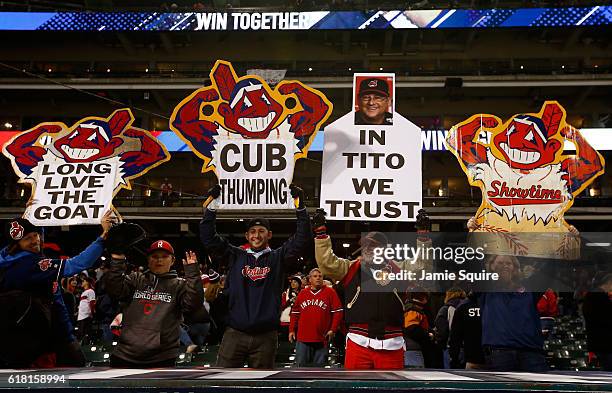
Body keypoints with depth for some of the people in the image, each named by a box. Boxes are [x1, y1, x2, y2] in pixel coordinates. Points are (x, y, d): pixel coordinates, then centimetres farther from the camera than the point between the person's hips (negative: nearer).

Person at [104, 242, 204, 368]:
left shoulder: (179, 285, 7)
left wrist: (192, 271, -16)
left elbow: (193, 304, -10)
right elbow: (115, 291, -3)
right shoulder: (135, 279, 11)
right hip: (125, 355, 2)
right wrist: (117, 262, -11)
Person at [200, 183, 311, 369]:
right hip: (235, 333, 1)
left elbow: (301, 240, -4)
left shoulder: (278, 257, 7)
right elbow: (209, 238, 5)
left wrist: (301, 208, -13)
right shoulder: (236, 256, 10)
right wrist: (212, 206, -3)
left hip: (265, 335, 0)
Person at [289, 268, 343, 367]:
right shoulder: (302, 293, 11)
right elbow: (295, 313, 15)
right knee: (300, 365, 2)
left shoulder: (330, 292, 2)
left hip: (321, 338, -2)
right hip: (303, 337, 2)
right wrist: (292, 330, 10)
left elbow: (337, 312, -1)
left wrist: (333, 330, -8)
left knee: (319, 366, 3)